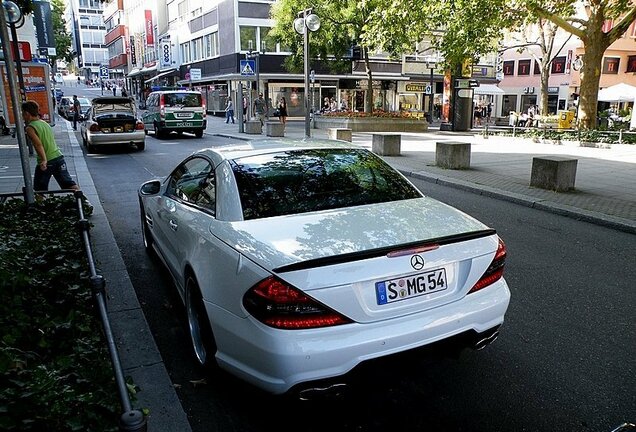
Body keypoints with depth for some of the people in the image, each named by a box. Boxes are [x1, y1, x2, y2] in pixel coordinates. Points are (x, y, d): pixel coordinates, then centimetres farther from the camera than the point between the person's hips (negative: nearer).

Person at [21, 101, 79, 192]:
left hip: (46, 162, -6)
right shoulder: (45, 123, 14)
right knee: (67, 183, 2)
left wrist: (44, 160, -31)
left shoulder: (30, 128, -8)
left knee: (40, 190, 11)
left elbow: (38, 144, -22)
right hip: (59, 157, 6)